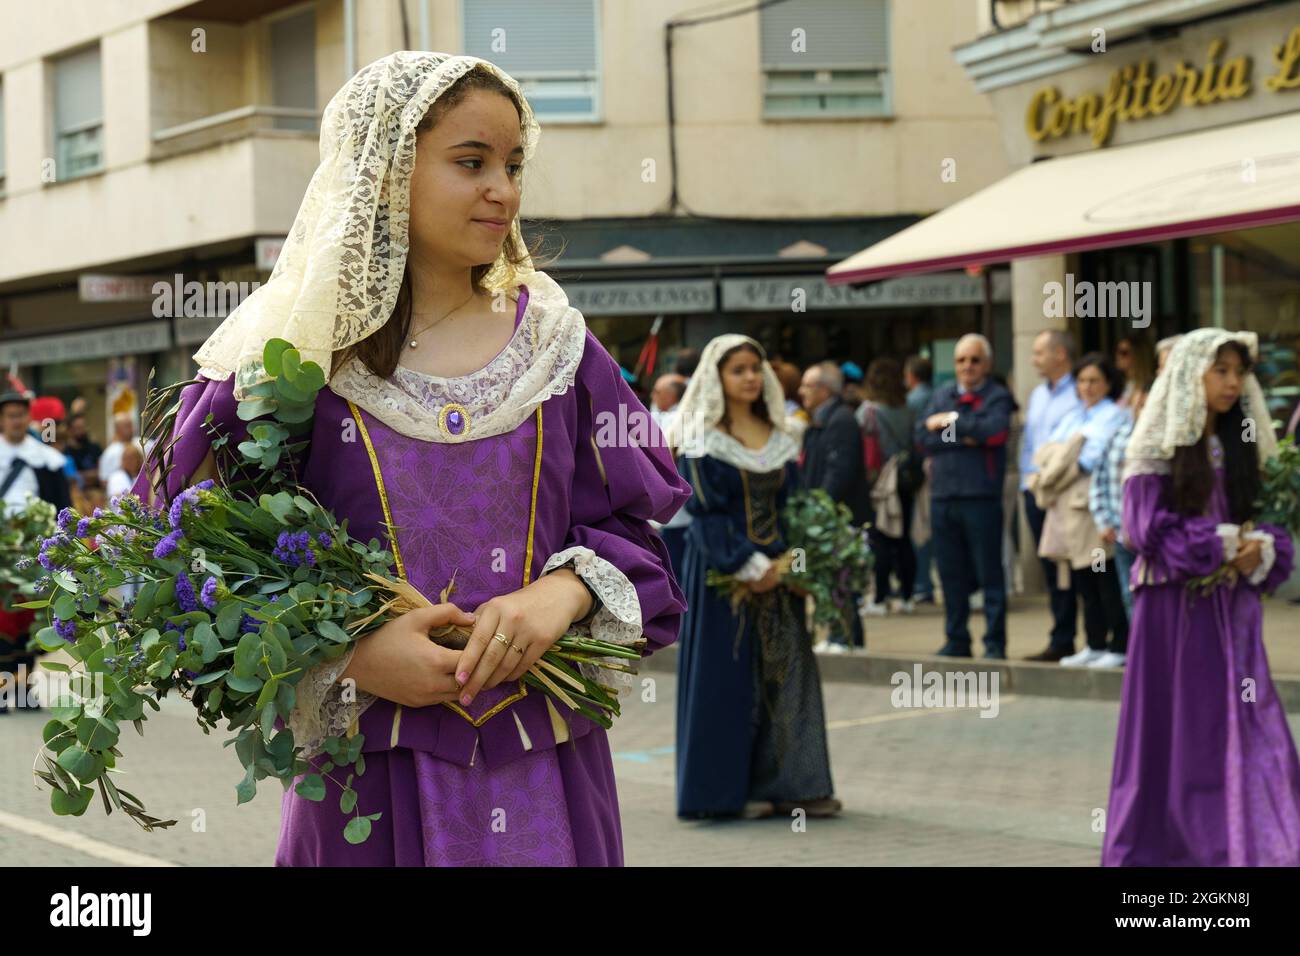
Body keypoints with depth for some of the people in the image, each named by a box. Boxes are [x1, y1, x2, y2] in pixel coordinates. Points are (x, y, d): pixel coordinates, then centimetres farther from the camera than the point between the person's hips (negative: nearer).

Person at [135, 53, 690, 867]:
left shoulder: (553, 343, 5)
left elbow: (631, 527, 5)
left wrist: (563, 592, -15)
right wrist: (350, 660, -17)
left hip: (546, 768, 3)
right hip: (373, 769, -2)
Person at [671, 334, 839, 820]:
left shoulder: (779, 437, 11)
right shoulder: (702, 441, -5)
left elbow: (791, 504, 13)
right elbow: (705, 513, -11)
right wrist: (747, 567, -19)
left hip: (776, 572, 5)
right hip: (723, 573, -5)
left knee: (786, 674, 3)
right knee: (730, 677, -3)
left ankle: (785, 784, 8)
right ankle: (729, 787, 4)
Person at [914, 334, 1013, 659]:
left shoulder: (997, 397, 3)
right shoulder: (941, 396, 16)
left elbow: (993, 430, -17)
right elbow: (923, 438, 4)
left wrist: (951, 420, -6)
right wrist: (962, 438, -9)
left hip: (981, 498, -5)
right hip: (943, 496, 5)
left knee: (989, 573, -3)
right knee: (951, 574, 9)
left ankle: (995, 643, 0)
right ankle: (957, 640, 17)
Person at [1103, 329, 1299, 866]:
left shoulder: (1244, 447, 10)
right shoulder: (1159, 449, -5)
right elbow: (1148, 530, -13)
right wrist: (1225, 543, -13)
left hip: (1233, 610, 4)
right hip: (1175, 610, -4)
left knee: (1249, 732, -2)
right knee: (1175, 734, 3)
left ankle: (1253, 847, 0)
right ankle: (1160, 848, 15)